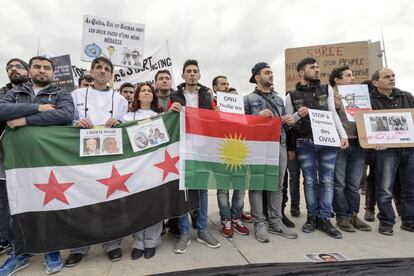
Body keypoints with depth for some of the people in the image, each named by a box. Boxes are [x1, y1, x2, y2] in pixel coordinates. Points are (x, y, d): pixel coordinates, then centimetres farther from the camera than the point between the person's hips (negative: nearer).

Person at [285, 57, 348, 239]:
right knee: (310, 181, 5)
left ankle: (325, 219, 13)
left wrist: (343, 135, -3)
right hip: (305, 144, -2)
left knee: (327, 180, 3)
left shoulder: (326, 90, 11)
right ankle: (312, 217, 17)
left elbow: (333, 114, 8)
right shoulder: (292, 96, 5)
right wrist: (297, 116, -15)